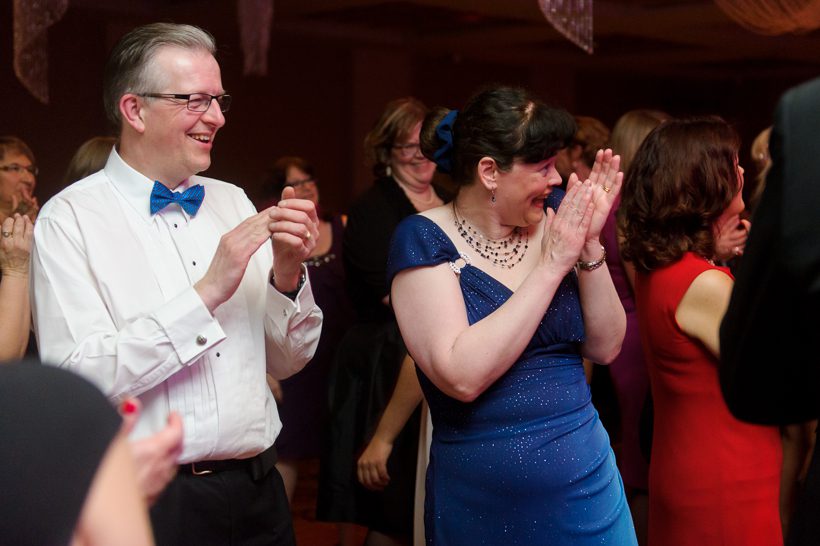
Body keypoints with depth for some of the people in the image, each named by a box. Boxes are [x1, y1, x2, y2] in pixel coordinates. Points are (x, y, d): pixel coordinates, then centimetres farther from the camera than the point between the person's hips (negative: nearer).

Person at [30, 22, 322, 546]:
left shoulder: (233, 202, 6)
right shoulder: (71, 218, -9)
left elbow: (287, 361, 9)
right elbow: (74, 381, -20)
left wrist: (287, 276, -9)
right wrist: (205, 293, -21)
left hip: (257, 490, 5)